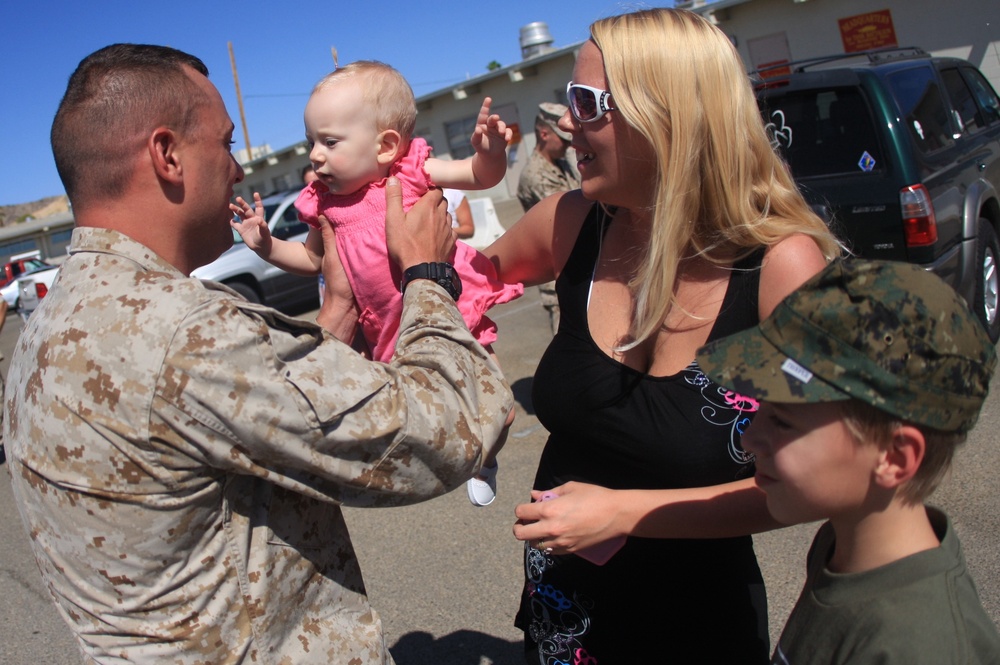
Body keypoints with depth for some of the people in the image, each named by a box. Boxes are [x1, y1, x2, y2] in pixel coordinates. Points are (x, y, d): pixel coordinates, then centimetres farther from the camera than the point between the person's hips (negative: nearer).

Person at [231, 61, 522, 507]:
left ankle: (485, 458, 34)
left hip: (455, 307, -3)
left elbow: (482, 175, -6)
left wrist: (489, 150, -28)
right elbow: (312, 259, 17)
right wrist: (265, 244, 2)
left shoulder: (411, 170, -9)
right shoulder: (326, 204, 1)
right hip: (395, 336, 3)